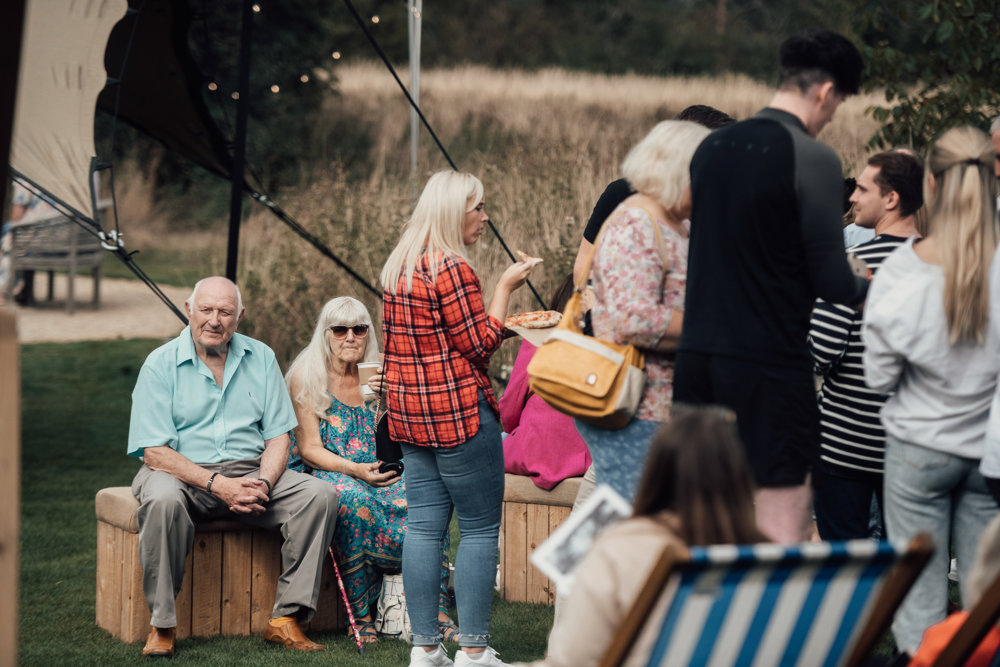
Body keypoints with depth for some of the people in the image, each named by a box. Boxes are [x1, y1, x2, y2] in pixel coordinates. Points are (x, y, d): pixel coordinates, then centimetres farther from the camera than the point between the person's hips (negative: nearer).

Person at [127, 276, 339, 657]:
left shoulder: (260, 358, 8)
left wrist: (262, 483, -16)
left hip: (250, 470, 4)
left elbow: (277, 437, 6)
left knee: (319, 494, -19)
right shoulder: (161, 364, -5)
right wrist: (216, 484, -23)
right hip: (183, 472, -4)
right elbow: (155, 453, -12)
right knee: (163, 500, -38)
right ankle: (162, 626, -26)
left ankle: (286, 619, -19)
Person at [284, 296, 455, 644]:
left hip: (373, 473, 4)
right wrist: (356, 470, -21)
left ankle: (437, 613, -27)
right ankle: (361, 616, -32)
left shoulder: (377, 377, 13)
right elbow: (310, 450, -6)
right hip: (322, 474, -4)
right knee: (354, 499, -39)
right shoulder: (306, 376, 0)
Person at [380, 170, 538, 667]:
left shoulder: (397, 268, 12)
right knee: (480, 528, -2)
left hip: (409, 415, 9)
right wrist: (504, 288, -5)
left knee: (424, 525, 7)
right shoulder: (452, 270, -16)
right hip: (458, 412, -8)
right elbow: (480, 345, -12)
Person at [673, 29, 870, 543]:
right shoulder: (812, 160, -11)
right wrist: (870, 289, 11)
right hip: (769, 367, -7)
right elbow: (832, 282, -11)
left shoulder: (711, 148, 10)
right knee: (783, 536, -2)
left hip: (697, 359, 7)